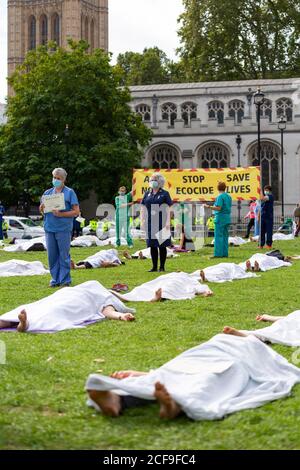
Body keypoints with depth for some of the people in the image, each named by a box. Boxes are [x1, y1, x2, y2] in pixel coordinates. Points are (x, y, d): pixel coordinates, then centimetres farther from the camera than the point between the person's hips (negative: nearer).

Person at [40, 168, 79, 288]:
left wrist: (61, 214, -15)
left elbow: (76, 211, -3)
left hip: (64, 228, -4)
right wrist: (42, 207, -6)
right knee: (52, 255, 6)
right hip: (49, 228, 4)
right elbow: (41, 209, 19)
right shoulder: (47, 193, 15)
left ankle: (65, 280, 6)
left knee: (64, 255, -2)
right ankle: (55, 279, 16)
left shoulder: (69, 192, 2)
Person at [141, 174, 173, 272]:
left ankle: (162, 267, 6)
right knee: (152, 245, 6)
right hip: (150, 223, 4)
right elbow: (143, 208, 13)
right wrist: (142, 221, 5)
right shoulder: (147, 194, 12)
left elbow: (168, 208, -3)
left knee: (162, 245, -1)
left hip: (161, 223, -4)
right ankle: (154, 266, 13)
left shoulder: (164, 194, 0)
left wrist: (168, 222, -11)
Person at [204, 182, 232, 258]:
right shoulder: (229, 196, 12)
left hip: (220, 218, -8)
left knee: (218, 236, -7)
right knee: (225, 236, 10)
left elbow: (218, 208, -20)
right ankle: (225, 254, 10)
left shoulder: (220, 196, -12)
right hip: (227, 218, 8)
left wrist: (209, 207, -17)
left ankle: (218, 254, -10)